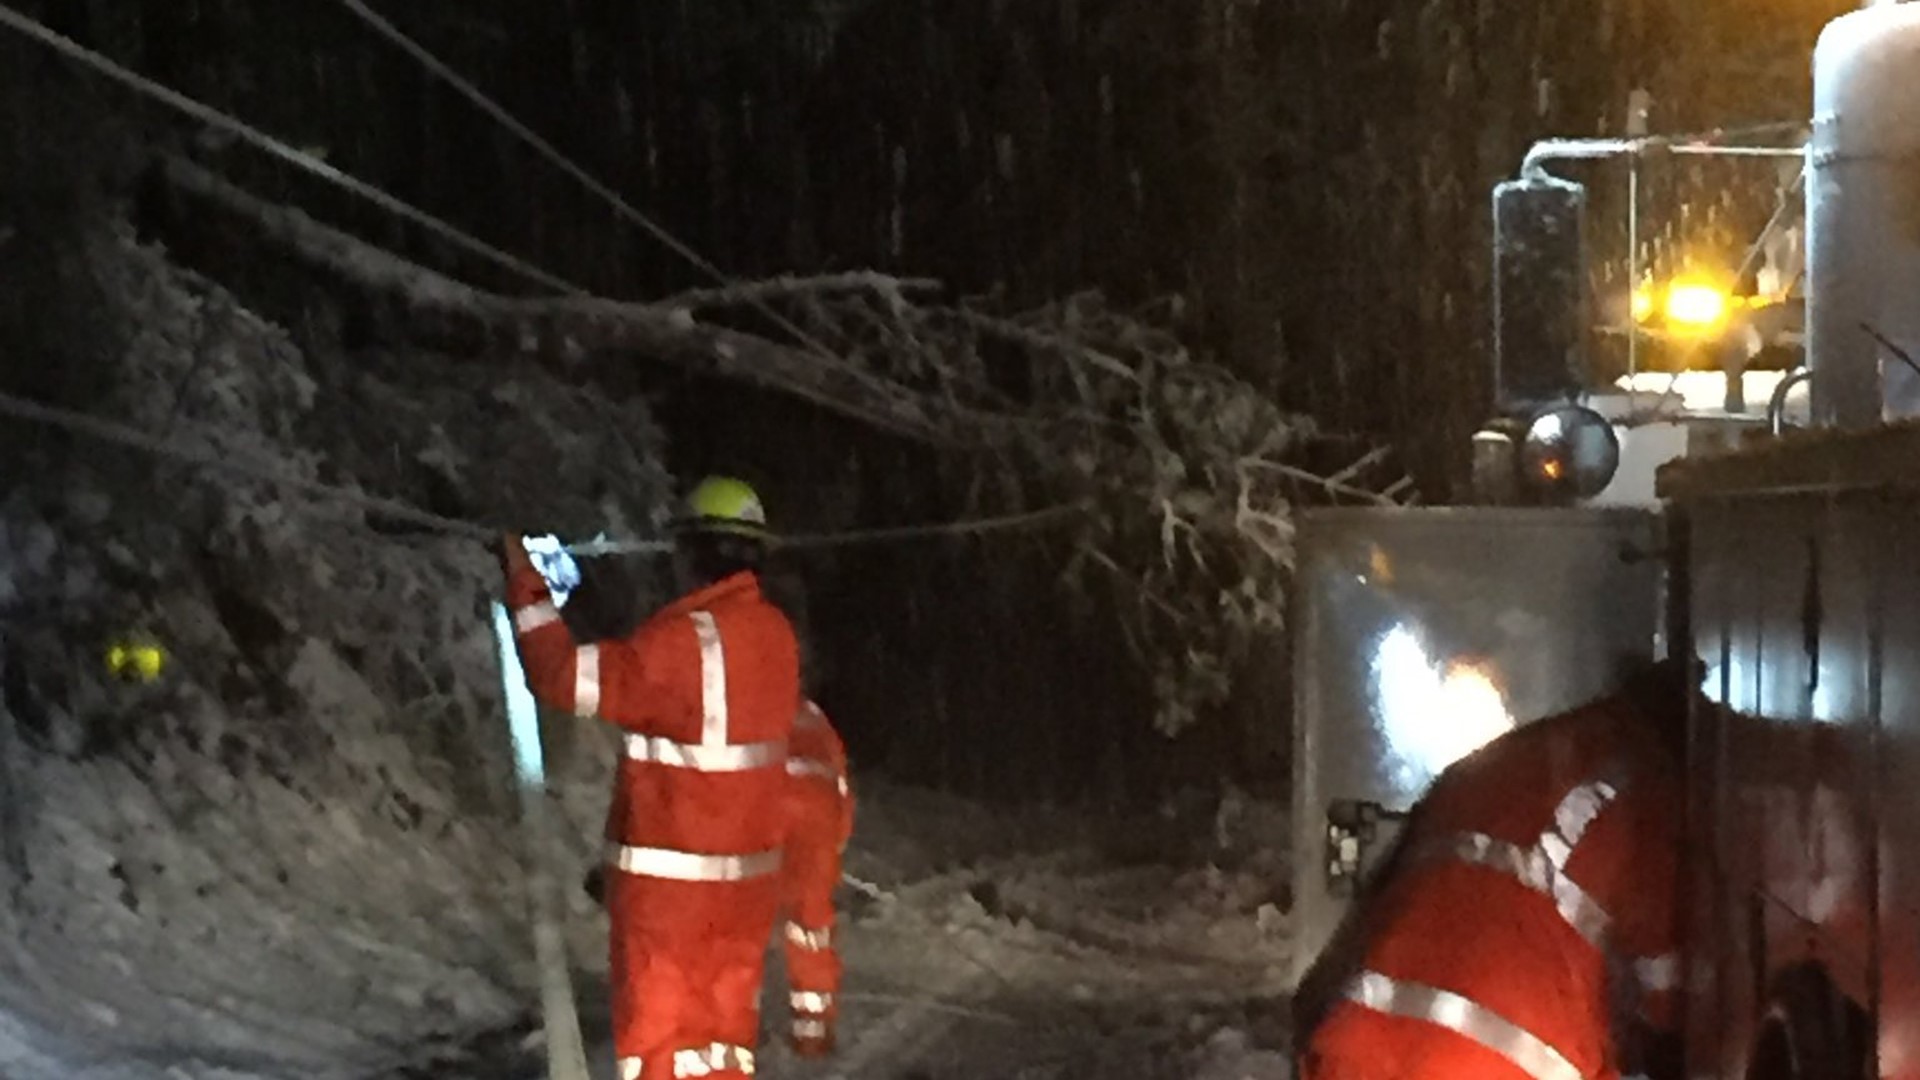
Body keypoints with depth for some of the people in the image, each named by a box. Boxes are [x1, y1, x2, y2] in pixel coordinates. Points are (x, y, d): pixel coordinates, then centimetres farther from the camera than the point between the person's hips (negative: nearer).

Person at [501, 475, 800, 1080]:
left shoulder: (685, 640, -22)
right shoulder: (773, 633, 2)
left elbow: (564, 677, -19)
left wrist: (526, 588, -8)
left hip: (671, 876, -7)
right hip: (749, 871, 7)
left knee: (656, 1030, 2)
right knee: (724, 1024, 16)